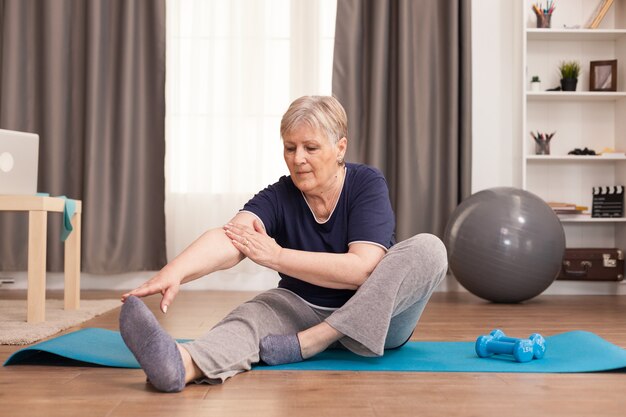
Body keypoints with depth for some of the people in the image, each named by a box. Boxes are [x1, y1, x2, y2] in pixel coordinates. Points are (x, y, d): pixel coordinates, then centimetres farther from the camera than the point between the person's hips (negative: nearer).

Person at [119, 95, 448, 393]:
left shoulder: (368, 185, -15)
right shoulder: (279, 197, -11)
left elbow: (363, 268, -28)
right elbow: (230, 237, -31)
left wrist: (275, 255, -30)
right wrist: (175, 272, -51)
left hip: (374, 318, -1)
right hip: (304, 308, 1)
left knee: (428, 248, -27)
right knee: (254, 314, -29)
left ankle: (306, 343, -33)